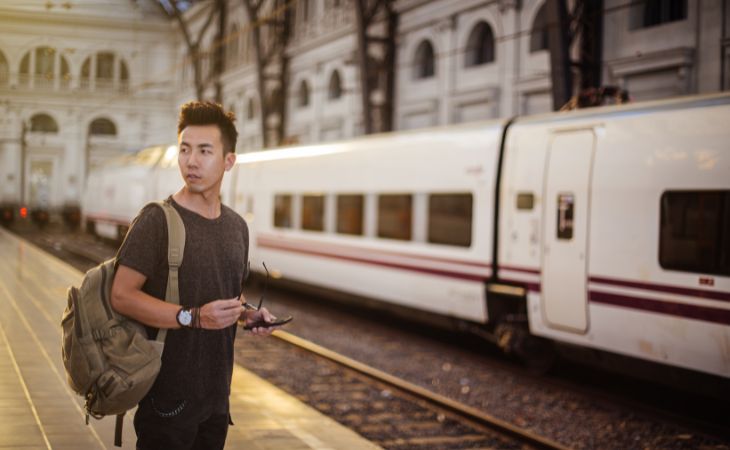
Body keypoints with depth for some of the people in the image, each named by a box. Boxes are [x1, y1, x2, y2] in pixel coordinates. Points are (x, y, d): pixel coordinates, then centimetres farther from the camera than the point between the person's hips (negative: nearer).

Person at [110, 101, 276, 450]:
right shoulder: (157, 220, -12)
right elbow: (122, 295, -19)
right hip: (168, 395, -6)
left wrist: (248, 314, 2)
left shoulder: (237, 227, 9)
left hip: (216, 395, 7)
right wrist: (193, 317, -26)